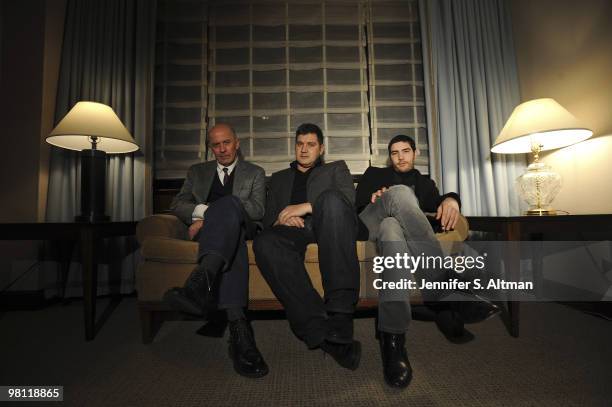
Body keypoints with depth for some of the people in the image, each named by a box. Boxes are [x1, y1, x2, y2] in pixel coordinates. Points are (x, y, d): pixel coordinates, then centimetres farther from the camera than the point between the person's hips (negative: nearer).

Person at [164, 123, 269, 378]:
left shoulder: (254, 173, 18)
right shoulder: (197, 172, 25)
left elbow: (257, 209, -1)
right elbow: (177, 205, 11)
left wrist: (212, 214, -13)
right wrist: (204, 211, -13)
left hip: (243, 228, -1)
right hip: (210, 233, 1)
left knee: (229, 203, -37)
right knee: (232, 239, -38)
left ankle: (201, 282, -60)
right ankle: (237, 324, -51)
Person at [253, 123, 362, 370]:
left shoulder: (336, 169, 25)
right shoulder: (279, 178, 32)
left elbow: (349, 197, 2)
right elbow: (268, 220, 22)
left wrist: (307, 206, -11)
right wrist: (280, 221, -3)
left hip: (327, 226, -1)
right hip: (292, 230, 2)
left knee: (331, 198, -36)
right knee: (264, 243, -33)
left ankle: (340, 310, -41)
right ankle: (321, 330, -37)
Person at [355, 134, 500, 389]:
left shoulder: (423, 182, 32)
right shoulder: (374, 174, 28)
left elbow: (436, 204, 10)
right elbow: (356, 204, 16)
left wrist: (450, 199, -14)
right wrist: (373, 200, -7)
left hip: (396, 226, 2)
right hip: (368, 225, -1)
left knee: (392, 228, -40)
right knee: (400, 192, -35)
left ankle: (392, 335, -48)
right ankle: (443, 296, -40)